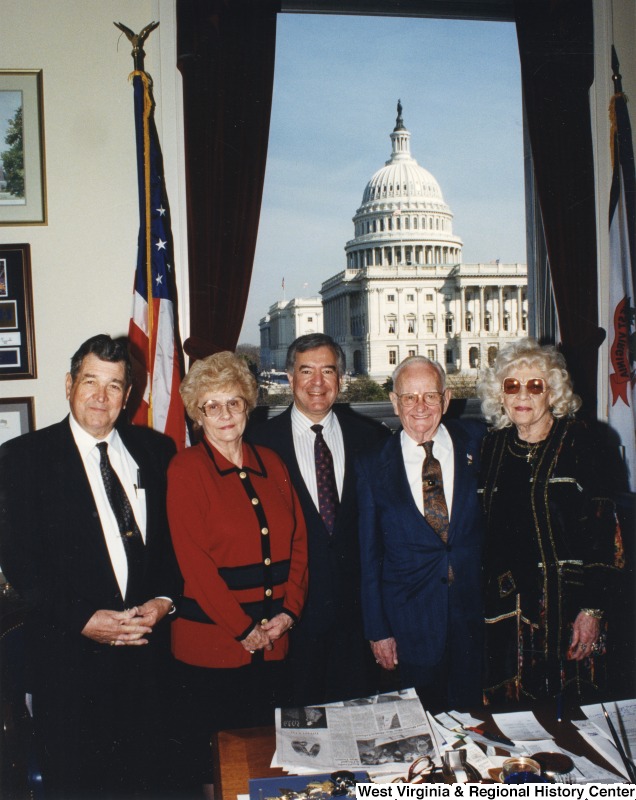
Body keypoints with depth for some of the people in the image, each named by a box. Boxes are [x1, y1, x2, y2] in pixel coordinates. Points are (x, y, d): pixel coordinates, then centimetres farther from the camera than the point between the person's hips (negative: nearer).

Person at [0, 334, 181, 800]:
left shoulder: (155, 450, 7)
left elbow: (176, 537, 9)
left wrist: (165, 599, -7)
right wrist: (83, 619, -15)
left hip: (149, 649, 3)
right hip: (71, 658, -2)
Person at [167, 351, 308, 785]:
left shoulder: (271, 463, 8)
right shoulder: (186, 469, -7)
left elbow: (298, 541, 7)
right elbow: (194, 560, -13)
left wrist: (289, 611, -4)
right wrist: (243, 628, -12)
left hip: (274, 641, 5)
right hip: (212, 641, -4)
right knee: (217, 760, 9)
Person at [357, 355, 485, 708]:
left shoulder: (476, 440, 1)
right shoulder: (373, 466, -1)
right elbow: (369, 554, 2)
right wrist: (377, 630, 2)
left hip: (478, 615, 1)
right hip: (412, 625, 0)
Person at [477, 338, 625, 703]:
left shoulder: (577, 443, -5)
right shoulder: (493, 446, 7)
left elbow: (603, 531, -9)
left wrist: (592, 608, -13)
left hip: (564, 605, -3)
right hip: (504, 607, 4)